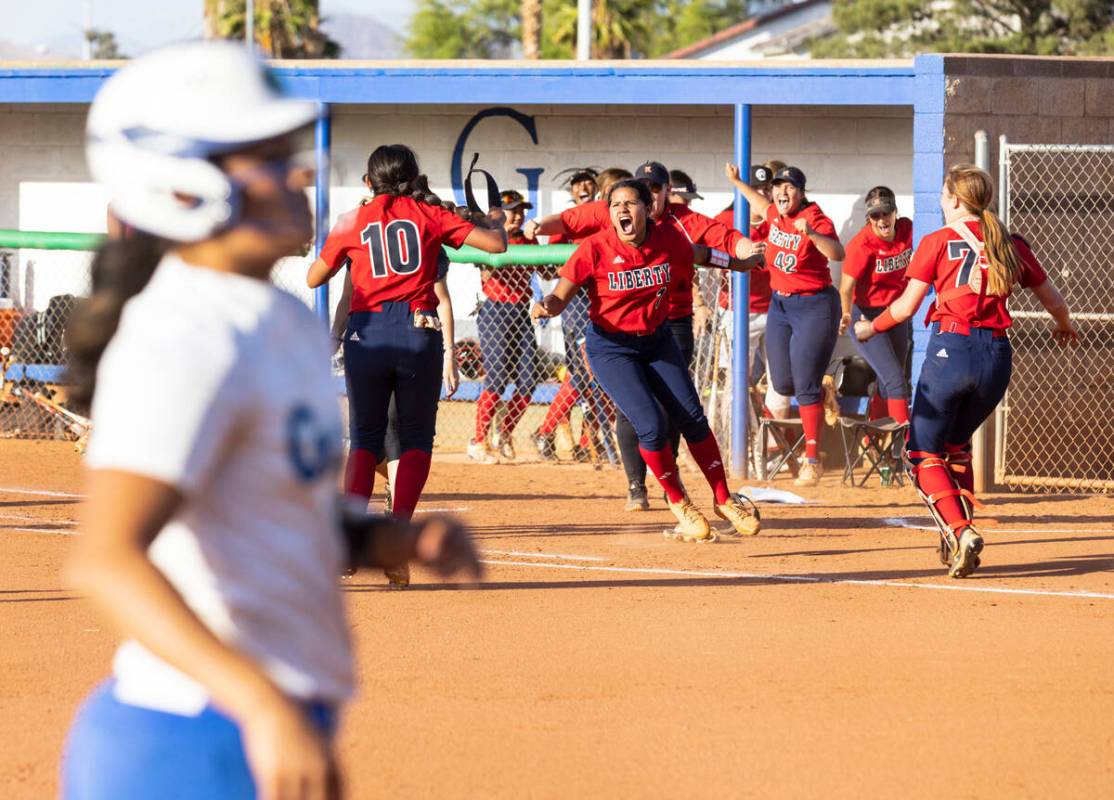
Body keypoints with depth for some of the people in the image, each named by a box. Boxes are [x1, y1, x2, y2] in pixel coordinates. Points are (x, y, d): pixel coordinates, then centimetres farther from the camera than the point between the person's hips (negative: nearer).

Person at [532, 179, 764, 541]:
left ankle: (724, 500, 21)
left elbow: (698, 254, 12)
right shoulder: (595, 249, -21)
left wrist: (739, 263, 23)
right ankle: (679, 505, 8)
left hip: (657, 339, 4)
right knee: (652, 424, -14)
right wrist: (545, 307, -41)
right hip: (611, 346, -4)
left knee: (693, 418, 4)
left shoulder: (668, 239, -11)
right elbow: (561, 297, -18)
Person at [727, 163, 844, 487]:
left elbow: (838, 254, -37)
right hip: (779, 304, 7)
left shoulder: (817, 220, -19)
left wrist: (810, 233, -52)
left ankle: (812, 460, -5)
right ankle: (822, 394, 43)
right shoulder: (776, 215, 2)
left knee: (805, 385, -11)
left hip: (814, 307, -7)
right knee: (783, 383, 10)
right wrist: (737, 182, 33)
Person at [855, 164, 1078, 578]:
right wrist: (1065, 327, 40)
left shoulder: (938, 242, 0)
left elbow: (906, 306, 0)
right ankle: (961, 538, 19)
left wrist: (871, 327, 19)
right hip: (997, 354, 5)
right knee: (956, 444, 26)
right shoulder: (1011, 244, 10)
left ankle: (959, 531, -17)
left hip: (951, 348, -5)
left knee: (922, 452, 5)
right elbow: (1052, 299, 18)